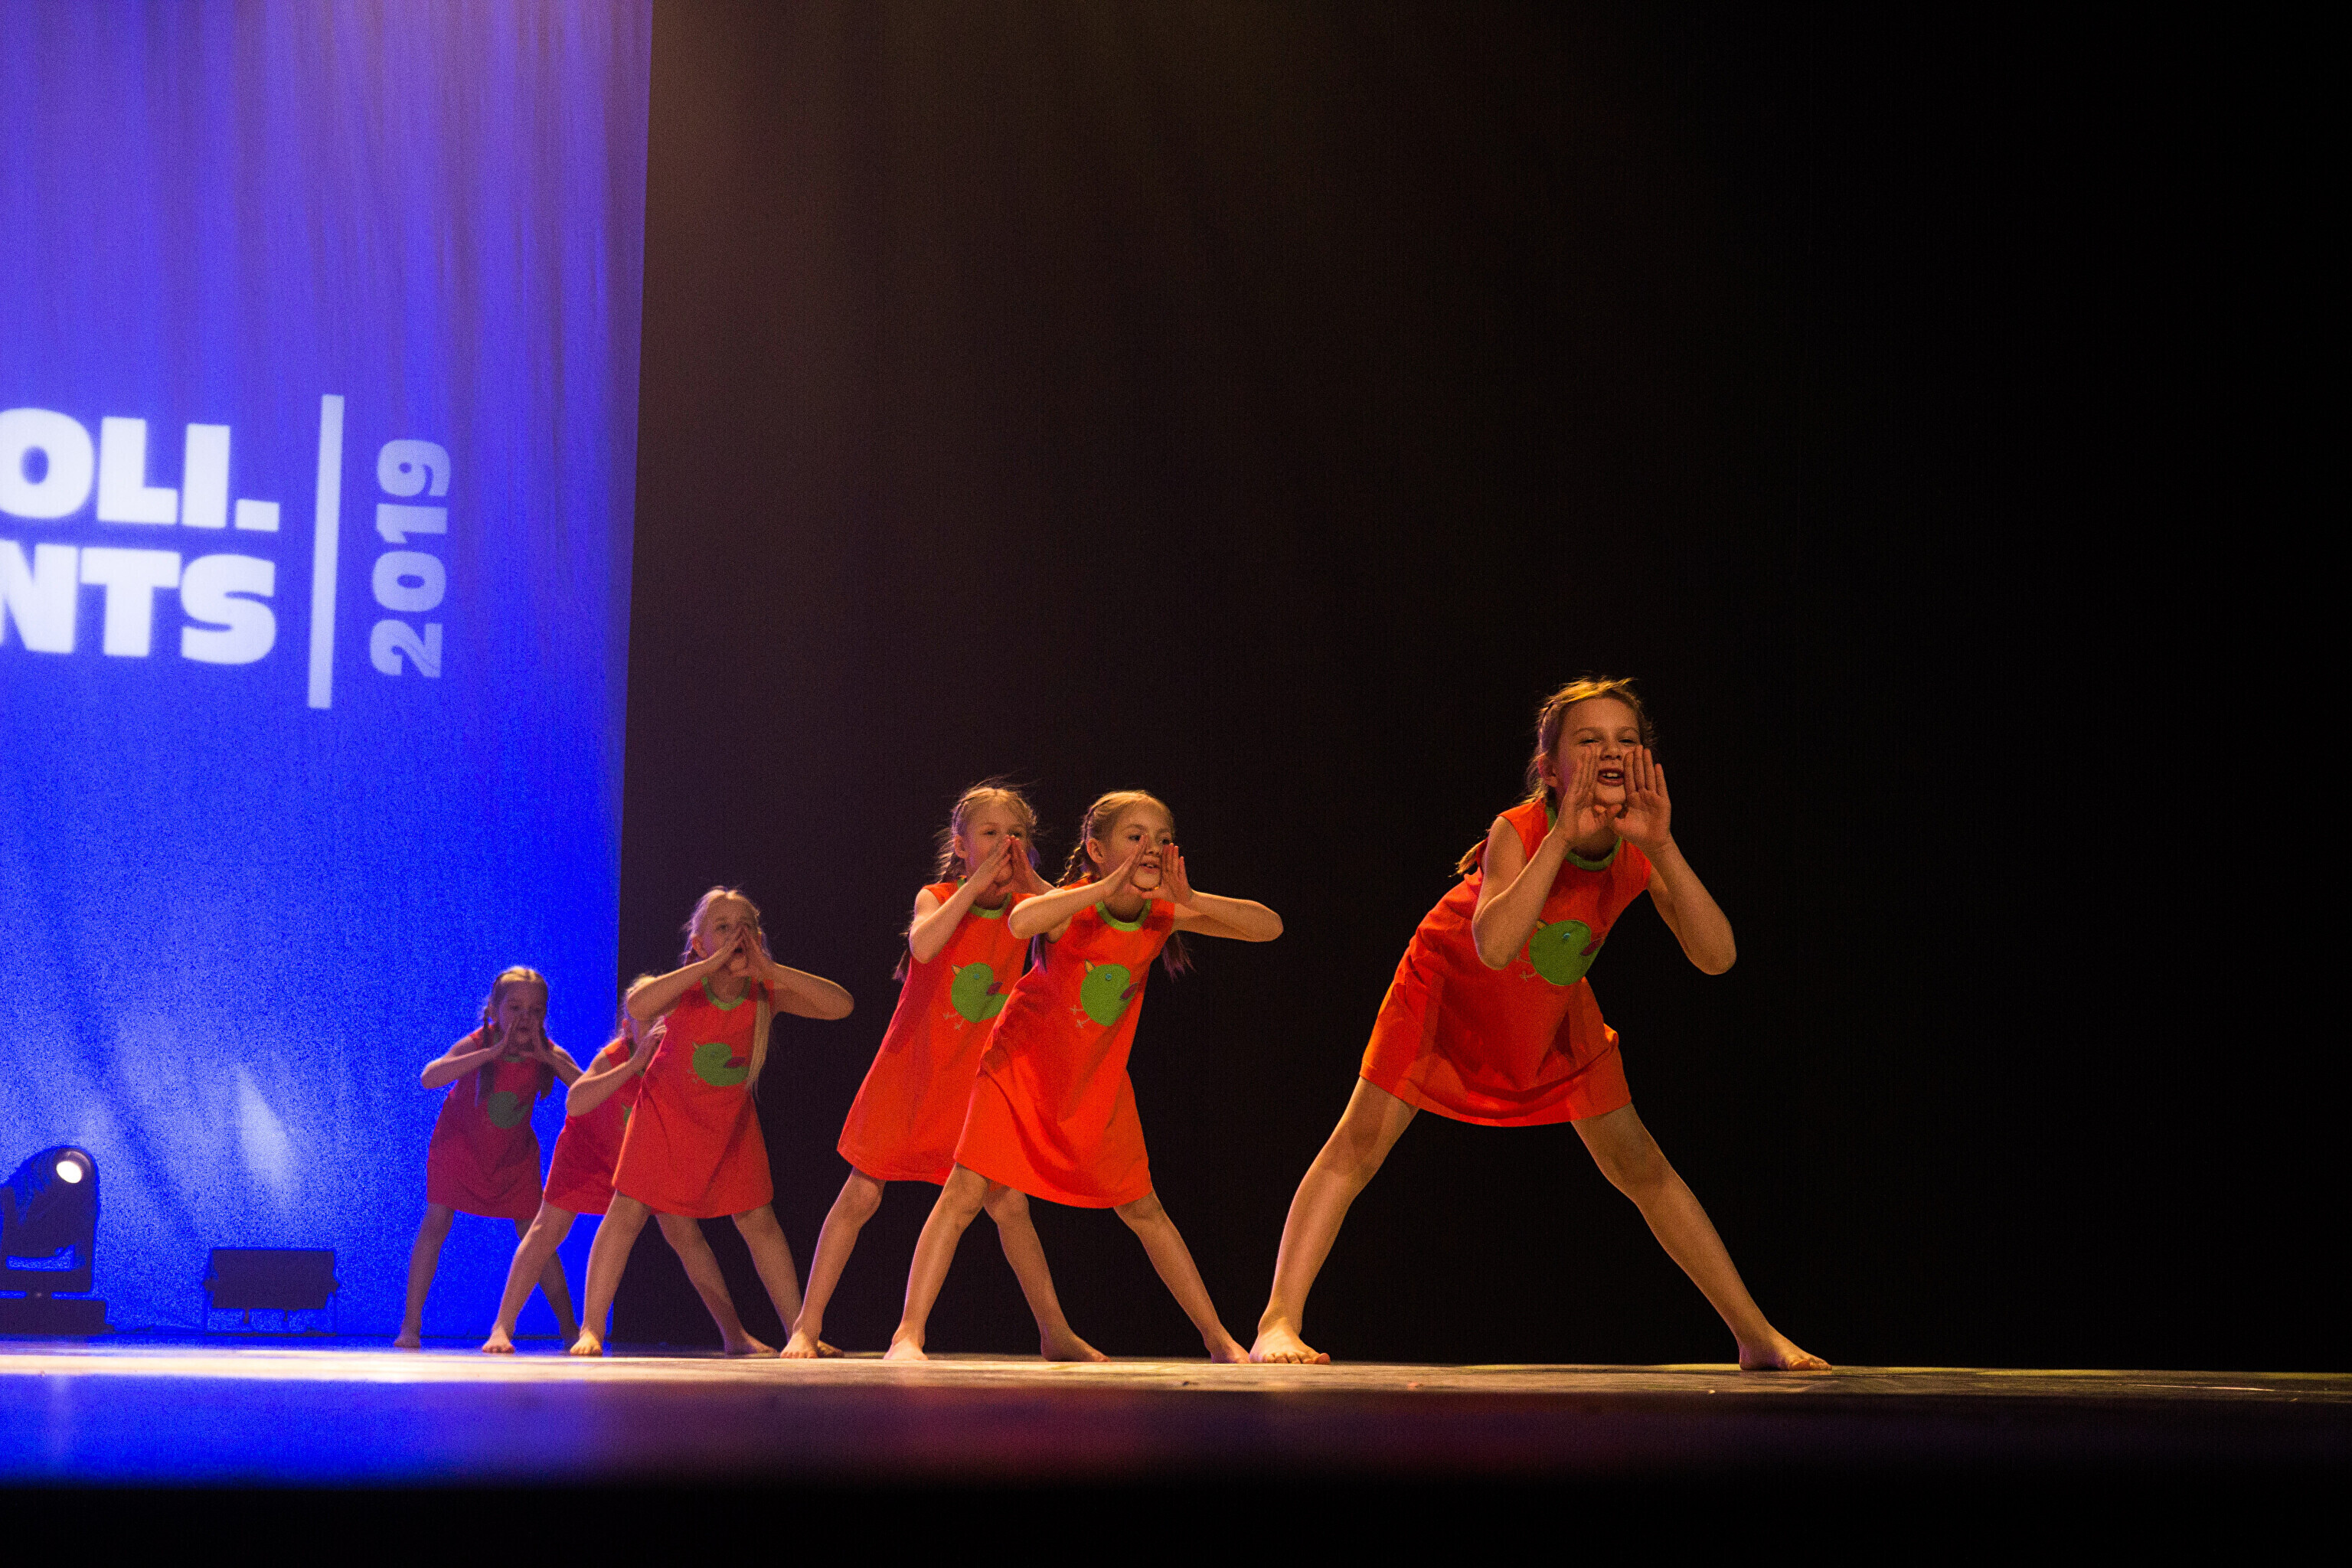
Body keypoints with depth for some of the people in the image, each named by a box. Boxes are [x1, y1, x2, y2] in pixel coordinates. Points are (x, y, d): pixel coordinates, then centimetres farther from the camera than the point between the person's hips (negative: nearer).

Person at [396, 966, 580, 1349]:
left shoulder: (549, 1054, -21)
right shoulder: (478, 1045, -28)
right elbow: (428, 1078, -45)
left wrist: (548, 1059, -39)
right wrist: (494, 1052, -48)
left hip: (515, 1152, 2)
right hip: (460, 1141, -2)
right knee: (435, 1223, -11)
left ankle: (569, 1328, 8)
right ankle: (411, 1325, -3)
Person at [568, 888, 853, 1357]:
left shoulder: (767, 992, -17)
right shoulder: (686, 988, -24)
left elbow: (841, 1005, -28)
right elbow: (637, 1007, -47)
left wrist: (771, 970, -35)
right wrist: (712, 963, -47)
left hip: (731, 1119, 2)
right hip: (668, 1110, -2)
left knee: (758, 1220, 3)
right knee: (628, 1210, -9)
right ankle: (590, 1331, -5)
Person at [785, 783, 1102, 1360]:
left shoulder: (1026, 908, 0)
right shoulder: (936, 899, -8)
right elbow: (924, 946, -30)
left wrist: (1030, 883, -20)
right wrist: (978, 883, -27)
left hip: (977, 1083, 2)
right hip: (910, 1073, -2)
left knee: (1010, 1205, 0)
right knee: (860, 1197, -1)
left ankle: (1056, 1334, 9)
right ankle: (807, 1328, 6)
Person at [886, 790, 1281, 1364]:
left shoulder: (1163, 916, -9)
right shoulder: (1073, 906, -22)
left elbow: (1269, 926, -13)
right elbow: (1021, 920, -47)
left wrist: (1192, 901, -27)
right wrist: (1108, 886, -45)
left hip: (1097, 1084, 4)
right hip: (1022, 1067, -4)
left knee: (1144, 1210, 10)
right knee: (966, 1191, -13)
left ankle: (1218, 1339, 16)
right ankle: (908, 1334, -10)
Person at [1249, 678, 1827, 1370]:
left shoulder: (1643, 850, -22)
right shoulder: (1518, 832, -34)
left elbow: (1717, 956, -34)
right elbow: (1494, 947, -52)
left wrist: (1662, 846, -42)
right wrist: (1564, 835, -52)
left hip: (1555, 1012, 4)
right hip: (1450, 986, -4)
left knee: (1640, 1165, 3)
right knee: (1360, 1140, -15)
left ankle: (1755, 1333, 9)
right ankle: (1278, 1322, -14)